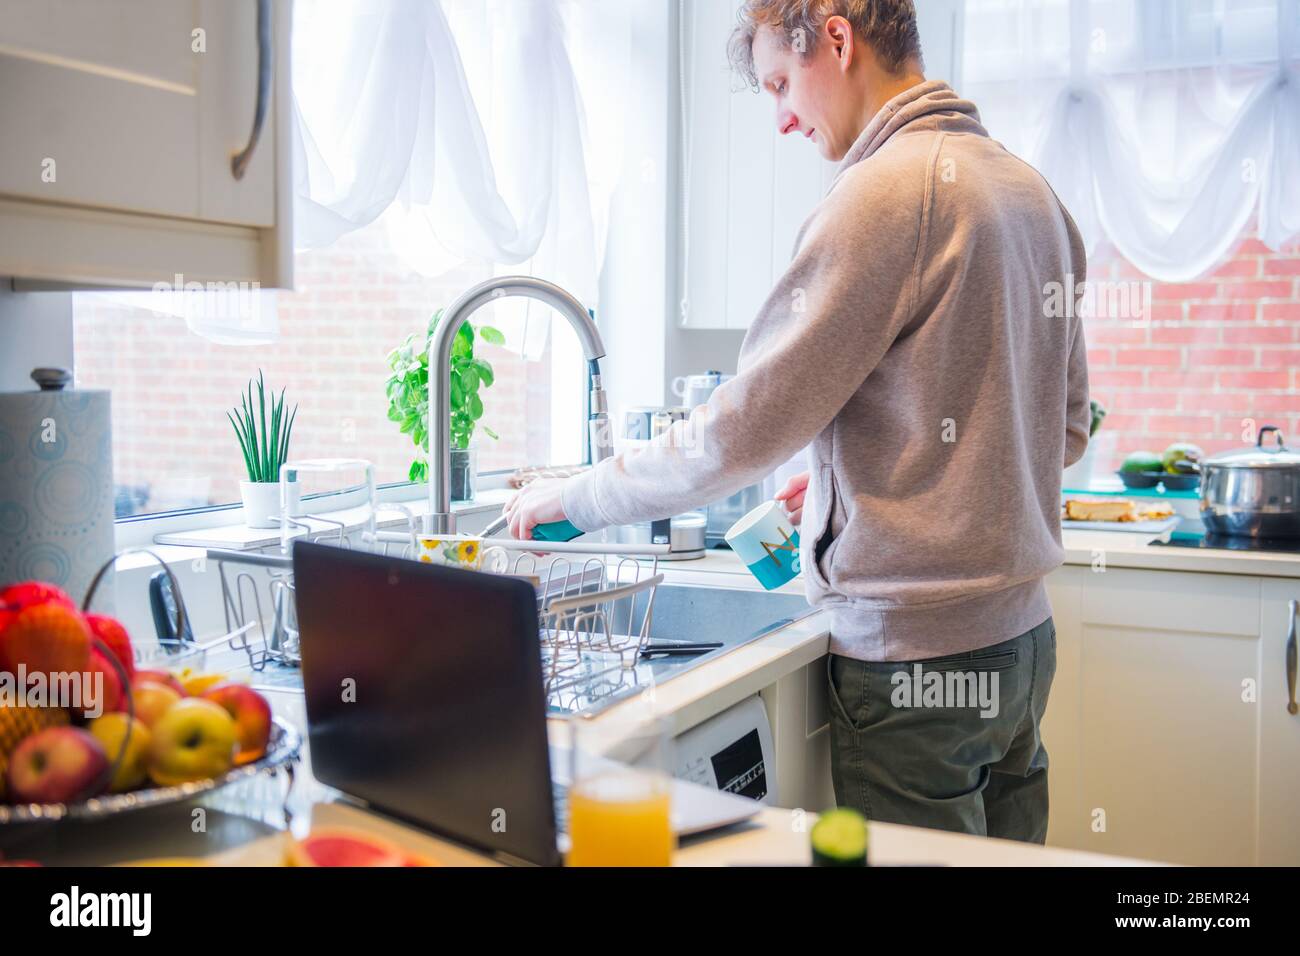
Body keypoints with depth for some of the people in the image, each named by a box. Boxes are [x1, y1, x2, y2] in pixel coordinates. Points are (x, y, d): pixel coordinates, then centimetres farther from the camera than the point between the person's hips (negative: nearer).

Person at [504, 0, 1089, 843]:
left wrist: (574, 496, -4)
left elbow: (744, 430, -17)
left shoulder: (887, 190, -16)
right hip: (1020, 633, 9)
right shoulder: (1031, 188, 11)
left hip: (917, 656, -9)